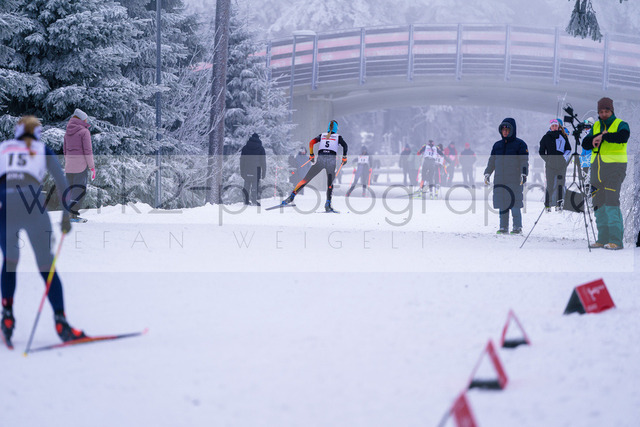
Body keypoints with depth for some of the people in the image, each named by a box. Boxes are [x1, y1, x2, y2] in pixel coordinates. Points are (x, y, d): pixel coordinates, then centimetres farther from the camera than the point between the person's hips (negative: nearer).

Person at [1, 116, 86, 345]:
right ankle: (60, 321, -10)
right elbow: (61, 182, 12)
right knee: (46, 267, 2)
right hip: (33, 205, -2)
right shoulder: (43, 151, 22)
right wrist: (66, 214, 12)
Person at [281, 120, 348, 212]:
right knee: (330, 183, 12)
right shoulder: (338, 137, 17)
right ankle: (328, 204, -7)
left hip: (320, 159, 1)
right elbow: (345, 146, 1)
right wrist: (344, 158, 10)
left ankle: (291, 197, -6)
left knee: (306, 179, 4)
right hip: (331, 160, -1)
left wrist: (311, 155, 19)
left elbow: (311, 142, 10)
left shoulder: (322, 135, 22)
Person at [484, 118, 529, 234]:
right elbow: (491, 161, 21)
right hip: (499, 180, 5)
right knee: (502, 205, 3)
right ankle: (503, 227, 7)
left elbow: (524, 161, -3)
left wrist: (523, 174, -14)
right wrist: (487, 173, 11)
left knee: (515, 205, -9)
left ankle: (517, 227, -2)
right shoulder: (497, 145, 17)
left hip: (514, 181, -5)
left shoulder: (520, 144, 2)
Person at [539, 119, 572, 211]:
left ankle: (559, 204, 5)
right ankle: (547, 205, 2)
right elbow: (541, 152, 9)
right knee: (550, 185, -5)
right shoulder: (546, 137, 6)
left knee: (560, 184, 0)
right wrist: (547, 160, -2)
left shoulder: (563, 136, 10)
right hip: (550, 164, -2)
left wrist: (565, 156, -5)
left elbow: (568, 149, 13)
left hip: (562, 164, 2)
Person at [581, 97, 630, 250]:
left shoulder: (621, 124, 0)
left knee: (611, 202, -14)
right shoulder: (595, 127, 16)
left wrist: (603, 136, -24)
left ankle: (616, 240, -16)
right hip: (597, 168, 6)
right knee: (599, 203, 6)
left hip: (614, 167, -6)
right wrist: (598, 136, -13)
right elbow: (585, 144, 4)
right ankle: (603, 239, 12)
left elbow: (623, 137, -23)